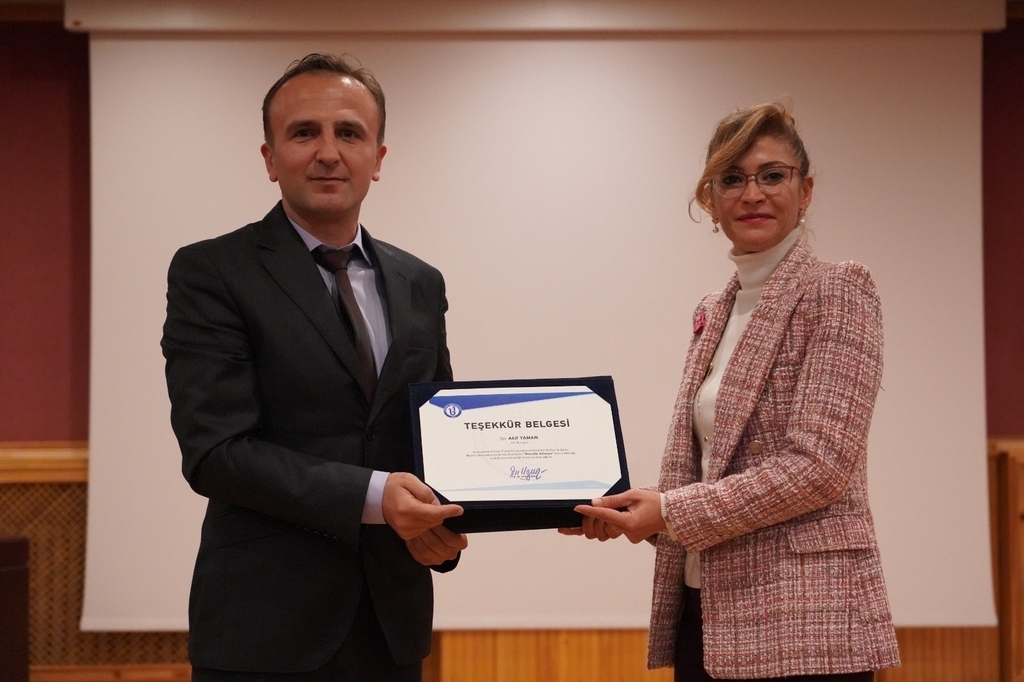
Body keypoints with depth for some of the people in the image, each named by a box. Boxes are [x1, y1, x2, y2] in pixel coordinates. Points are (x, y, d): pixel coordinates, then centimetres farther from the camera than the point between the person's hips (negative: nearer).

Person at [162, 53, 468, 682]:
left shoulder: (419, 284, 10)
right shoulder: (211, 274, -6)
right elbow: (216, 449, -14)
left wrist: (443, 519, -8)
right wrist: (371, 496, -23)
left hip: (391, 617, 5)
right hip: (266, 628, -5)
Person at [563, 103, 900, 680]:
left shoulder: (838, 292, -8)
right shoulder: (715, 313, 14)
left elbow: (819, 464, -16)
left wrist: (671, 511, -16)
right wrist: (627, 513, -1)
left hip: (801, 626, -7)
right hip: (710, 612, 7)